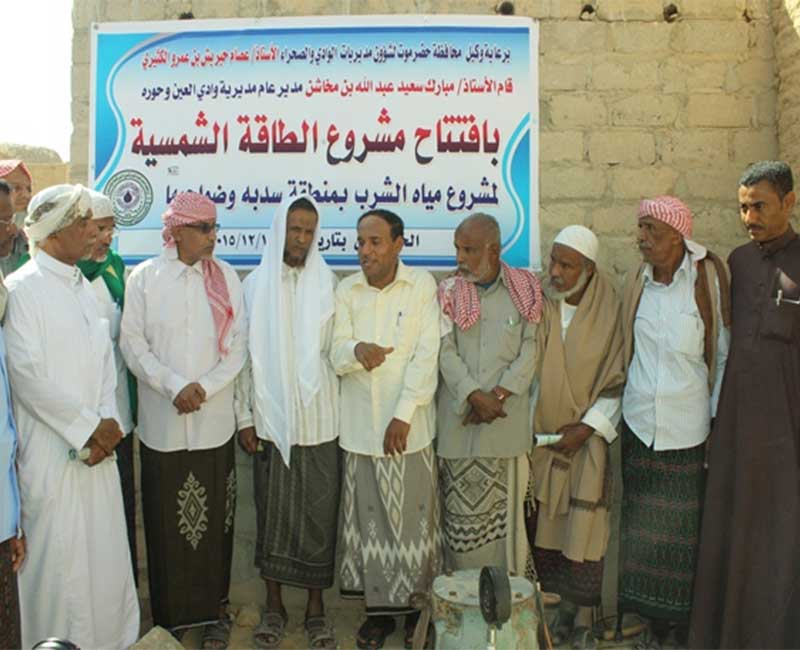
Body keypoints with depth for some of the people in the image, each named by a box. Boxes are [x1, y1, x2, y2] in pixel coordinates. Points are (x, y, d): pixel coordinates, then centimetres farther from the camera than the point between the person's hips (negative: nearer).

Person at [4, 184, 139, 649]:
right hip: (51, 449, -6)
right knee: (57, 557, 3)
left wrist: (106, 422, -4)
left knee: (106, 549, 12)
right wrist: (89, 427, -10)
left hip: (98, 444, 6)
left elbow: (104, 360, 10)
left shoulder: (84, 286, 12)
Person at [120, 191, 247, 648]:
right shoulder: (145, 277, -1)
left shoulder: (227, 276, 2)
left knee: (215, 520, 7)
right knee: (168, 521, 7)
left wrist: (204, 387, -11)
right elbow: (133, 344, -3)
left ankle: (214, 610, 24)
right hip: (163, 423, -1)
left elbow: (238, 344, 1)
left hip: (215, 422, 1)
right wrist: (175, 386, -14)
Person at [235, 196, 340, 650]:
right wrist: (245, 416, 1)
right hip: (270, 419, 1)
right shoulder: (256, 285, 3)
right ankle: (275, 605, 28)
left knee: (319, 515, 7)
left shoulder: (328, 284, 2)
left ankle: (316, 607, 24)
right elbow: (245, 354, 3)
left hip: (320, 420, 0)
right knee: (273, 513, 10)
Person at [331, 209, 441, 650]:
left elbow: (426, 356, -8)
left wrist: (404, 415, -13)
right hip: (360, 427, 3)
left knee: (414, 518, 5)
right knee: (369, 519, 8)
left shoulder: (423, 286, -3)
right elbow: (336, 356, 1)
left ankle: (419, 606, 23)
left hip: (409, 427, -2)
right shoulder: (346, 291, 6)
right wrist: (356, 350, -23)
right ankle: (379, 608, 23)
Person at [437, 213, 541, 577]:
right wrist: (475, 397, -15)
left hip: (507, 421, 0)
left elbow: (530, 350, -2)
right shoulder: (448, 293, 4)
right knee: (461, 512, 5)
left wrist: (497, 396, -12)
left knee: (506, 506, 5)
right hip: (458, 421, 1)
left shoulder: (524, 290, 2)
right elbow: (446, 352, -3)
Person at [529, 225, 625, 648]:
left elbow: (619, 383, -5)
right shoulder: (540, 308, -3)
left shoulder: (609, 314, -10)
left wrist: (586, 427, -11)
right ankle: (565, 607, 24)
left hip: (587, 438, -2)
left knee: (584, 529, 0)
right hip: (543, 435, 3)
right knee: (550, 523, 7)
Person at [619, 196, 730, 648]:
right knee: (643, 525, 8)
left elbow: (723, 356, -2)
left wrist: (719, 421, -2)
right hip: (639, 423, 3)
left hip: (687, 428, -3)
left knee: (683, 524, 6)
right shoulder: (638, 284, 5)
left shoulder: (707, 280, -6)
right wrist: (633, 399, 9)